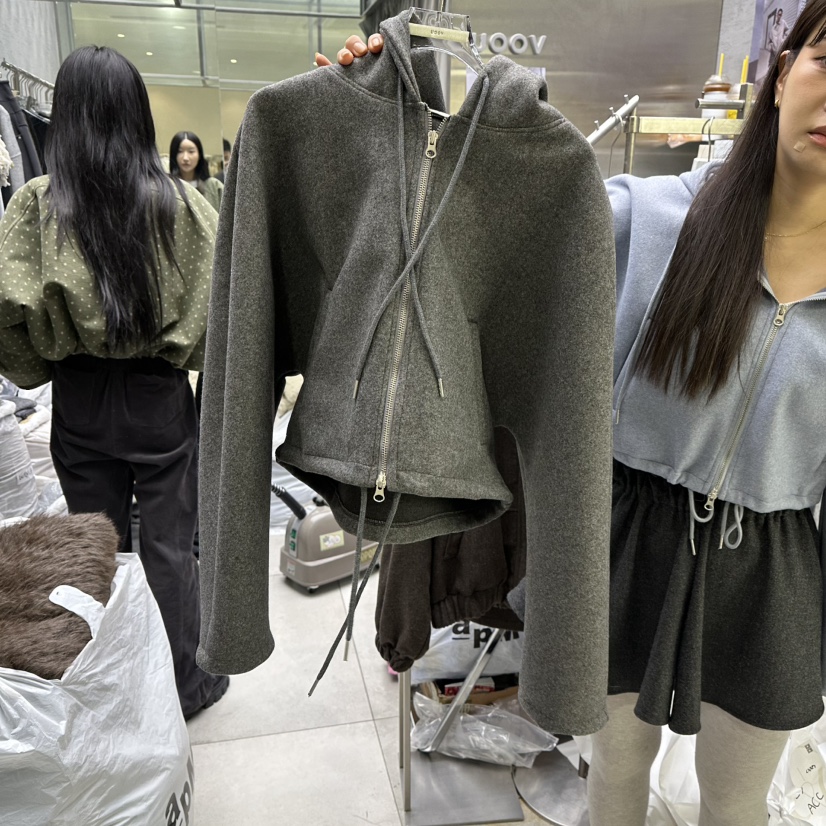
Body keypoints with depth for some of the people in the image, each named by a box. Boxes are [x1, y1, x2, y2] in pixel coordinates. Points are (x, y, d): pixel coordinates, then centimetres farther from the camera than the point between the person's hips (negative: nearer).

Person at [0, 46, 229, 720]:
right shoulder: (175, 201, -11)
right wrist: (182, 352, 3)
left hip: (78, 403, 2)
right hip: (159, 397, -1)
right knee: (169, 548, 12)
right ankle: (187, 686, 28)